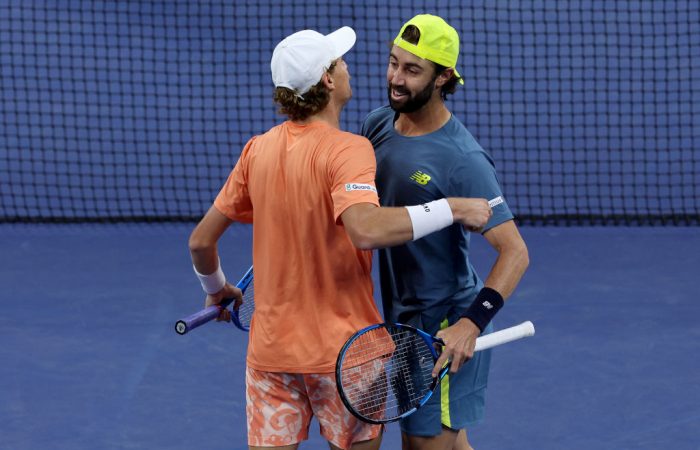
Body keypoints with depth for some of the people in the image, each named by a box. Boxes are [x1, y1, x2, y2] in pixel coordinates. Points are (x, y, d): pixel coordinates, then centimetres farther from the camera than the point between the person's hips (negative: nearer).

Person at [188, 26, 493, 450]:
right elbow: (365, 229, -36)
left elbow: (201, 241, 8)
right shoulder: (347, 149, -16)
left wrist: (217, 289, 29)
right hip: (345, 350, -5)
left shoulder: (259, 149, 3)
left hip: (271, 348, 5)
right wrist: (453, 209, -28)